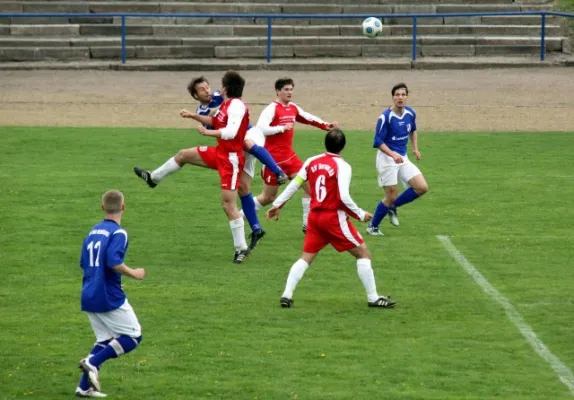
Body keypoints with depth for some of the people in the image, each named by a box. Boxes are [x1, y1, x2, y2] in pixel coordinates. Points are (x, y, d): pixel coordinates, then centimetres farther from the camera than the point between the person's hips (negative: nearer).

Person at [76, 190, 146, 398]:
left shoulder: (93, 231, 11)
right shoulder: (118, 233, -13)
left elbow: (83, 263, 17)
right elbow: (114, 262, -25)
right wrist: (134, 273, -10)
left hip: (89, 297, 8)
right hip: (109, 298, -8)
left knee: (105, 340, 17)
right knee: (133, 336, 3)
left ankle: (85, 387, 10)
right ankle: (92, 362, -10)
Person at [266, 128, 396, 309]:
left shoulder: (311, 162, 3)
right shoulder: (342, 166, -13)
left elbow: (294, 185, 6)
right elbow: (344, 197, -21)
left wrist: (277, 204, 16)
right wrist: (360, 215, -8)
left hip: (314, 216, 5)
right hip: (334, 218, -5)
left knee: (306, 258, 14)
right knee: (363, 253, 5)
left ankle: (287, 295, 3)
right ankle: (373, 298, 3)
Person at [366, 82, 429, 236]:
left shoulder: (410, 113, 1)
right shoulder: (385, 117, -18)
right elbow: (378, 142, -17)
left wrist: (415, 148, 11)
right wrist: (393, 154, -30)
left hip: (402, 158, 6)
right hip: (387, 159, -6)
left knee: (422, 187, -5)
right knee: (391, 197, -5)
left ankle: (393, 207, 15)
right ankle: (372, 227, 15)